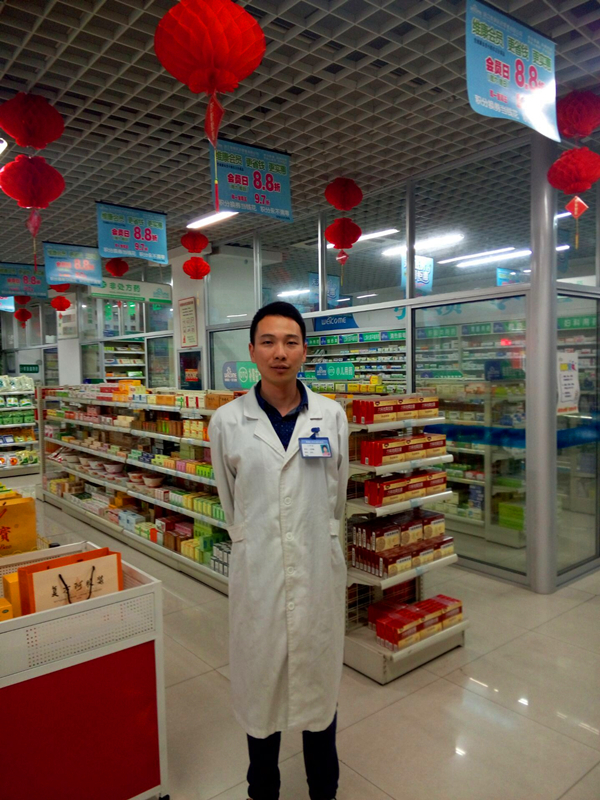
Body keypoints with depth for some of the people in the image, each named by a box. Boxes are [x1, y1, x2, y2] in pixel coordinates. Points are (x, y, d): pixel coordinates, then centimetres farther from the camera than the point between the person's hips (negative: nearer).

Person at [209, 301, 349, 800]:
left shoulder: (332, 416, -4)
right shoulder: (227, 421, -7)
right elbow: (230, 504, 7)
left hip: (318, 567, 1)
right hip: (258, 570, 0)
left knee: (319, 677, 17)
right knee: (261, 680, 15)